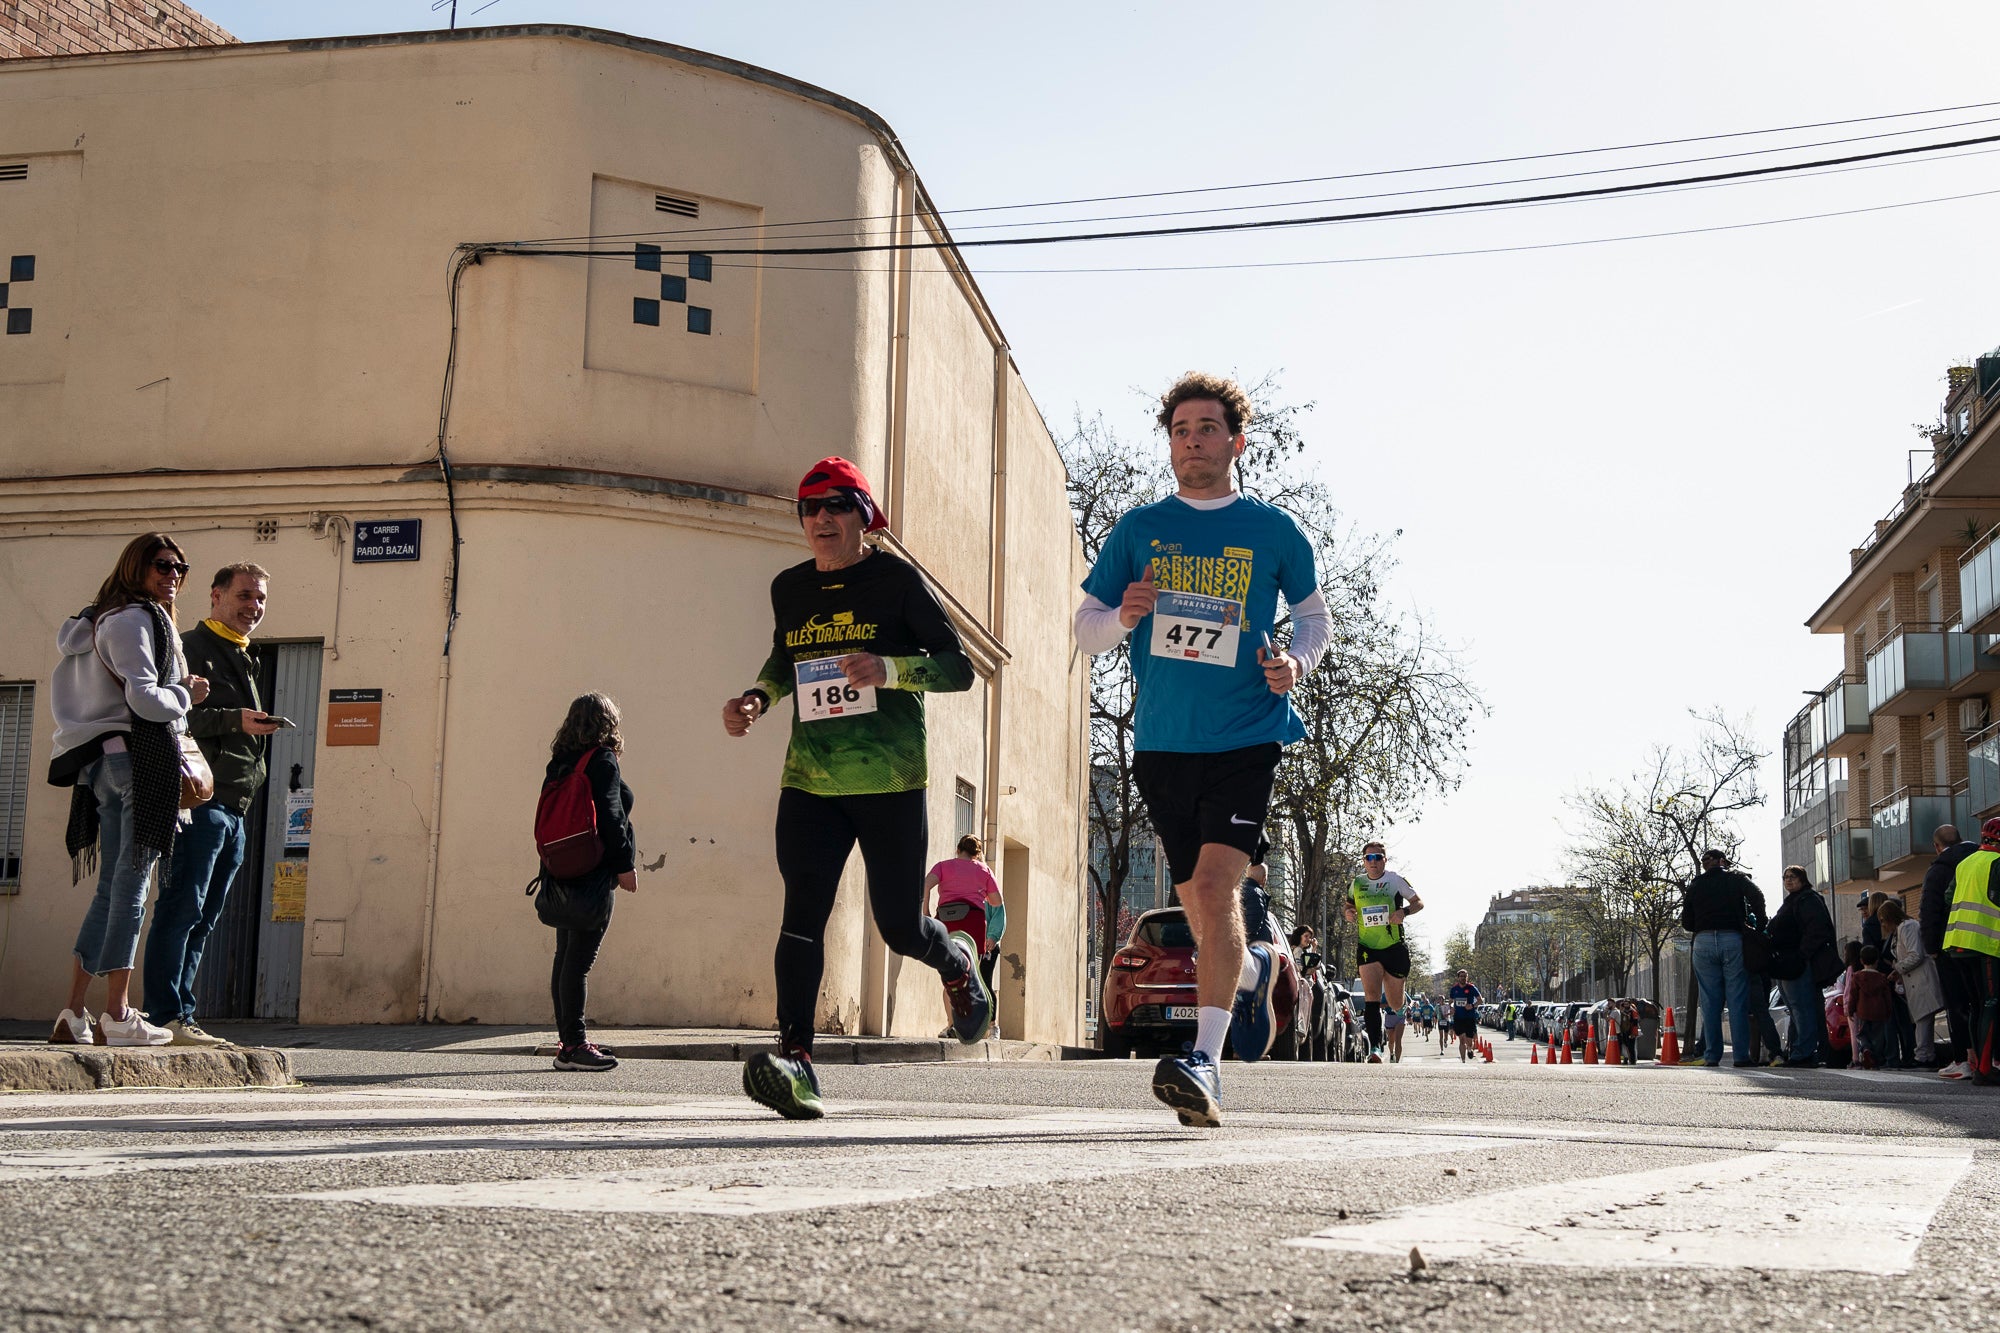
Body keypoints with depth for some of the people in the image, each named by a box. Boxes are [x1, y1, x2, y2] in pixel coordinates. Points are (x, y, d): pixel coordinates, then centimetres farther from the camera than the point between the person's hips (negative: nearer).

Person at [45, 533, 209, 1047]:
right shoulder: (135, 620, -8)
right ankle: (118, 1015, -7)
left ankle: (73, 1015, 8)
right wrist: (187, 694, -1)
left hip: (102, 763, 10)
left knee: (112, 889, 10)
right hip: (138, 758, -10)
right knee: (131, 885, -8)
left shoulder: (103, 620, 23)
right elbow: (144, 700, -17)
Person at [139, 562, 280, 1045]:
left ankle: (179, 1017, 10)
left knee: (203, 919, 8)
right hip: (200, 801, -9)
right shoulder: (191, 648, -1)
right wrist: (233, 719, -20)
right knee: (181, 910, -11)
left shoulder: (244, 660, 27)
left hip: (234, 809, 9)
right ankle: (166, 1018, -12)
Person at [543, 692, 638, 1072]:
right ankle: (574, 1044, -10)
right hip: (595, 872, -8)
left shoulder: (560, 763, 15)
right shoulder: (602, 761, -8)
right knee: (579, 959, -9)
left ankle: (568, 1040, 14)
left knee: (566, 956, 10)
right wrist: (626, 864, -13)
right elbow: (610, 816, -16)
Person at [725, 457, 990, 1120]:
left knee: (900, 926, 4)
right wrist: (758, 698, 10)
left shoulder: (896, 579, -3)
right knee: (802, 914, -15)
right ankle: (796, 1058, -20)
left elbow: (959, 667, -5)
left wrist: (889, 669, -21)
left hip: (891, 781, -3)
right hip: (809, 781, 3)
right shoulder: (790, 588, 11)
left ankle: (957, 965, 39)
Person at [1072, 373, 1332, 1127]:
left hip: (1245, 739, -3)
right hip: (1163, 745, 3)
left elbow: (1314, 616, 16)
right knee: (1198, 903, 12)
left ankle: (1204, 1063, -22)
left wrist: (1296, 662, -5)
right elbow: (1085, 627, 10)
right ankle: (1253, 971, 46)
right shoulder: (1138, 530, 7)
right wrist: (1122, 618, -13)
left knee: (1215, 883, -21)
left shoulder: (1274, 532, 4)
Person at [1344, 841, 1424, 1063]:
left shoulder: (1395, 880, -1)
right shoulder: (1355, 884, 6)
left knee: (1395, 1004, 10)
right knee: (1372, 997, -18)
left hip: (1394, 947, 0)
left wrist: (1404, 912, -16)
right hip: (1367, 947, 1)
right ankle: (1375, 1048, -20)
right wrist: (1346, 911, -2)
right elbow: (1347, 904, 23)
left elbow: (1418, 902, 5)